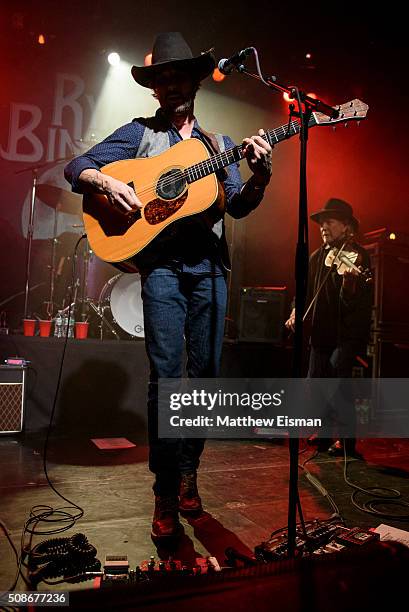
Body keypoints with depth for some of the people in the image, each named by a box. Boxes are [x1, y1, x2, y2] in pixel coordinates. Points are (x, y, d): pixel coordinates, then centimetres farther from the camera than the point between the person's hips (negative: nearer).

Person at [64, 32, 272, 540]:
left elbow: (239, 207, 9)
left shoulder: (219, 145, 20)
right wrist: (107, 183, -14)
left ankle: (187, 472, 20)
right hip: (162, 265, -3)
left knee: (205, 374, 3)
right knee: (166, 376, -9)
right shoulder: (140, 133, 12)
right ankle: (166, 495, 2)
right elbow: (76, 167, 7)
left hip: (209, 265, 3)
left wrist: (260, 178, -11)